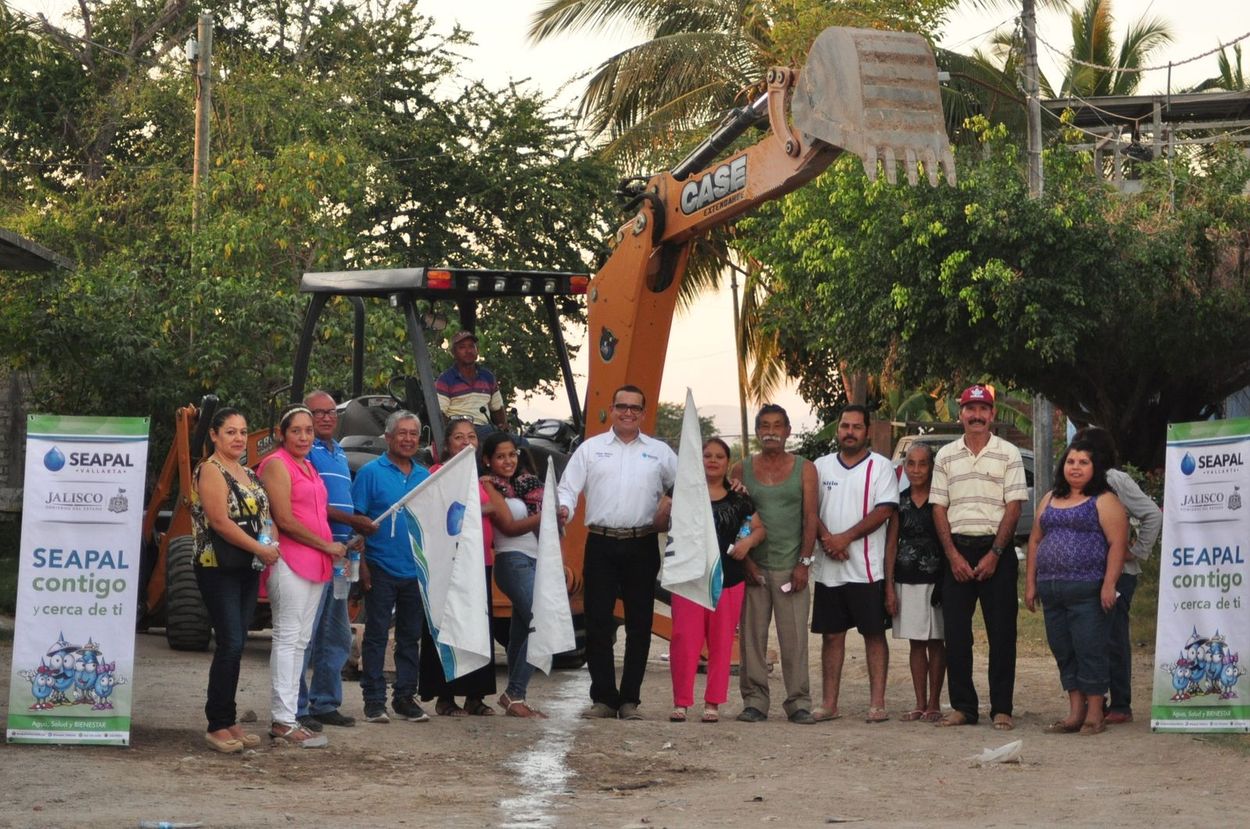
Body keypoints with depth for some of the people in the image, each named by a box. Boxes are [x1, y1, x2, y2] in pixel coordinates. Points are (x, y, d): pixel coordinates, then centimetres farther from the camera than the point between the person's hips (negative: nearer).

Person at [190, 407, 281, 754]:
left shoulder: (249, 475, 17)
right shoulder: (211, 471, -8)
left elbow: (261, 515, 25)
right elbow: (220, 521, -16)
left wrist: (270, 547, 5)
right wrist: (261, 549, -14)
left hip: (247, 569, 8)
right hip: (218, 567, -8)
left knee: (236, 644, 8)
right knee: (230, 643, -12)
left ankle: (229, 721, 13)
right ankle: (217, 726, -7)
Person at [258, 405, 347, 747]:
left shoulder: (308, 467, 20)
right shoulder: (277, 464, -7)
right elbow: (285, 519, -14)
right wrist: (327, 546, -9)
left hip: (315, 563, 9)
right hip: (289, 561, -9)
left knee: (300, 641, 9)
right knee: (287, 638, -8)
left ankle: (289, 716, 13)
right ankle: (282, 722, -8)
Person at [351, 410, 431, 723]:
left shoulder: (425, 476, 11)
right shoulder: (371, 472, -3)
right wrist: (362, 563, -12)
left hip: (416, 571, 5)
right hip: (381, 569, -5)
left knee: (411, 636, 10)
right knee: (376, 635, -1)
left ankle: (405, 697, 18)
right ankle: (374, 700, 4)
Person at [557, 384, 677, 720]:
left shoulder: (659, 452, 12)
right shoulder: (590, 448, 10)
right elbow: (568, 487, 4)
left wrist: (671, 503, -5)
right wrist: (564, 508, -16)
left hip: (642, 546, 1)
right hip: (601, 544, -1)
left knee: (639, 625, 2)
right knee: (598, 623, -2)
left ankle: (630, 699, 10)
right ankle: (603, 698, 5)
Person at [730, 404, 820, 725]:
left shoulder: (804, 469, 7)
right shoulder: (742, 469, 9)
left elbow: (810, 518, 2)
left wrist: (803, 563, -6)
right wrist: (745, 560, -3)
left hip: (791, 567, -1)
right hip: (753, 567, 1)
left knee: (794, 638, -3)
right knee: (752, 637, 1)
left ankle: (799, 703, 3)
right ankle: (754, 701, 7)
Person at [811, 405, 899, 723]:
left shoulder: (880, 467, 2)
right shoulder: (821, 466, 13)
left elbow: (884, 511, -9)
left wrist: (845, 538, -15)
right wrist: (826, 538, -11)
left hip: (868, 568, -3)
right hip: (828, 567, 3)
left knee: (874, 634, -1)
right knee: (831, 634, 6)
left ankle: (877, 703, 1)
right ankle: (829, 703, 11)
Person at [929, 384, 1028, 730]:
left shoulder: (1008, 454, 3)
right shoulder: (946, 456, 11)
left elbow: (1013, 507, -3)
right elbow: (938, 507, 7)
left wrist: (994, 554, -11)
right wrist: (953, 555, -4)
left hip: (996, 550, -2)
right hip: (957, 549, 2)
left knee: (1001, 633, -2)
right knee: (955, 633, 1)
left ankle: (1002, 709, 3)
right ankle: (962, 707, 8)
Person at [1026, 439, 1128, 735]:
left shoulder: (1103, 501, -2)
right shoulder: (1050, 500, 19)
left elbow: (1118, 543, -9)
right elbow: (1035, 540, 20)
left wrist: (1109, 583, -17)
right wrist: (1030, 583, 14)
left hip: (1088, 591, -7)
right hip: (1052, 591, 7)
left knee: (1091, 651, -5)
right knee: (1063, 652, 8)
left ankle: (1094, 714, 1)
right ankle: (1075, 712, 15)